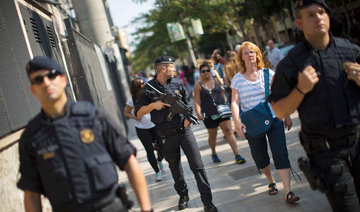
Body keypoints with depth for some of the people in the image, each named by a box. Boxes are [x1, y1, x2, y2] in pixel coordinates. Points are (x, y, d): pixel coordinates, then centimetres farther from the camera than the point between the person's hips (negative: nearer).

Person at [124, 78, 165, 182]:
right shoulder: (132, 99, -9)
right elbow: (126, 113, 3)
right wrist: (135, 117, -14)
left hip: (154, 126, 2)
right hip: (142, 129, -2)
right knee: (150, 150, 1)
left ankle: (159, 160, 39)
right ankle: (157, 172, 19)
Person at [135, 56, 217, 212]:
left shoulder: (177, 83, 6)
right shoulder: (149, 88, -5)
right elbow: (138, 112, -3)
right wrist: (153, 105, -19)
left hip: (184, 130, 2)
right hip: (167, 136, -1)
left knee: (197, 165, -4)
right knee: (175, 169, 13)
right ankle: (183, 196, 35)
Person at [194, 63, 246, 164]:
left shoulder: (215, 80, 8)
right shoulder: (198, 85, -2)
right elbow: (196, 101, -7)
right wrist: (199, 114, -19)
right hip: (209, 114, -2)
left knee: (228, 131, -8)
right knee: (212, 136, 9)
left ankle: (237, 155, -9)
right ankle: (213, 153, 35)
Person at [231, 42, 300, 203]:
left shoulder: (268, 73, 3)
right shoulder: (237, 79, 1)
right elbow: (234, 102, -7)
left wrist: (287, 115, 9)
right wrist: (237, 121, -21)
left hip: (273, 119, 0)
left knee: (280, 153, -8)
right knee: (260, 156, 9)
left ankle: (288, 192, -8)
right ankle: (271, 181, 36)